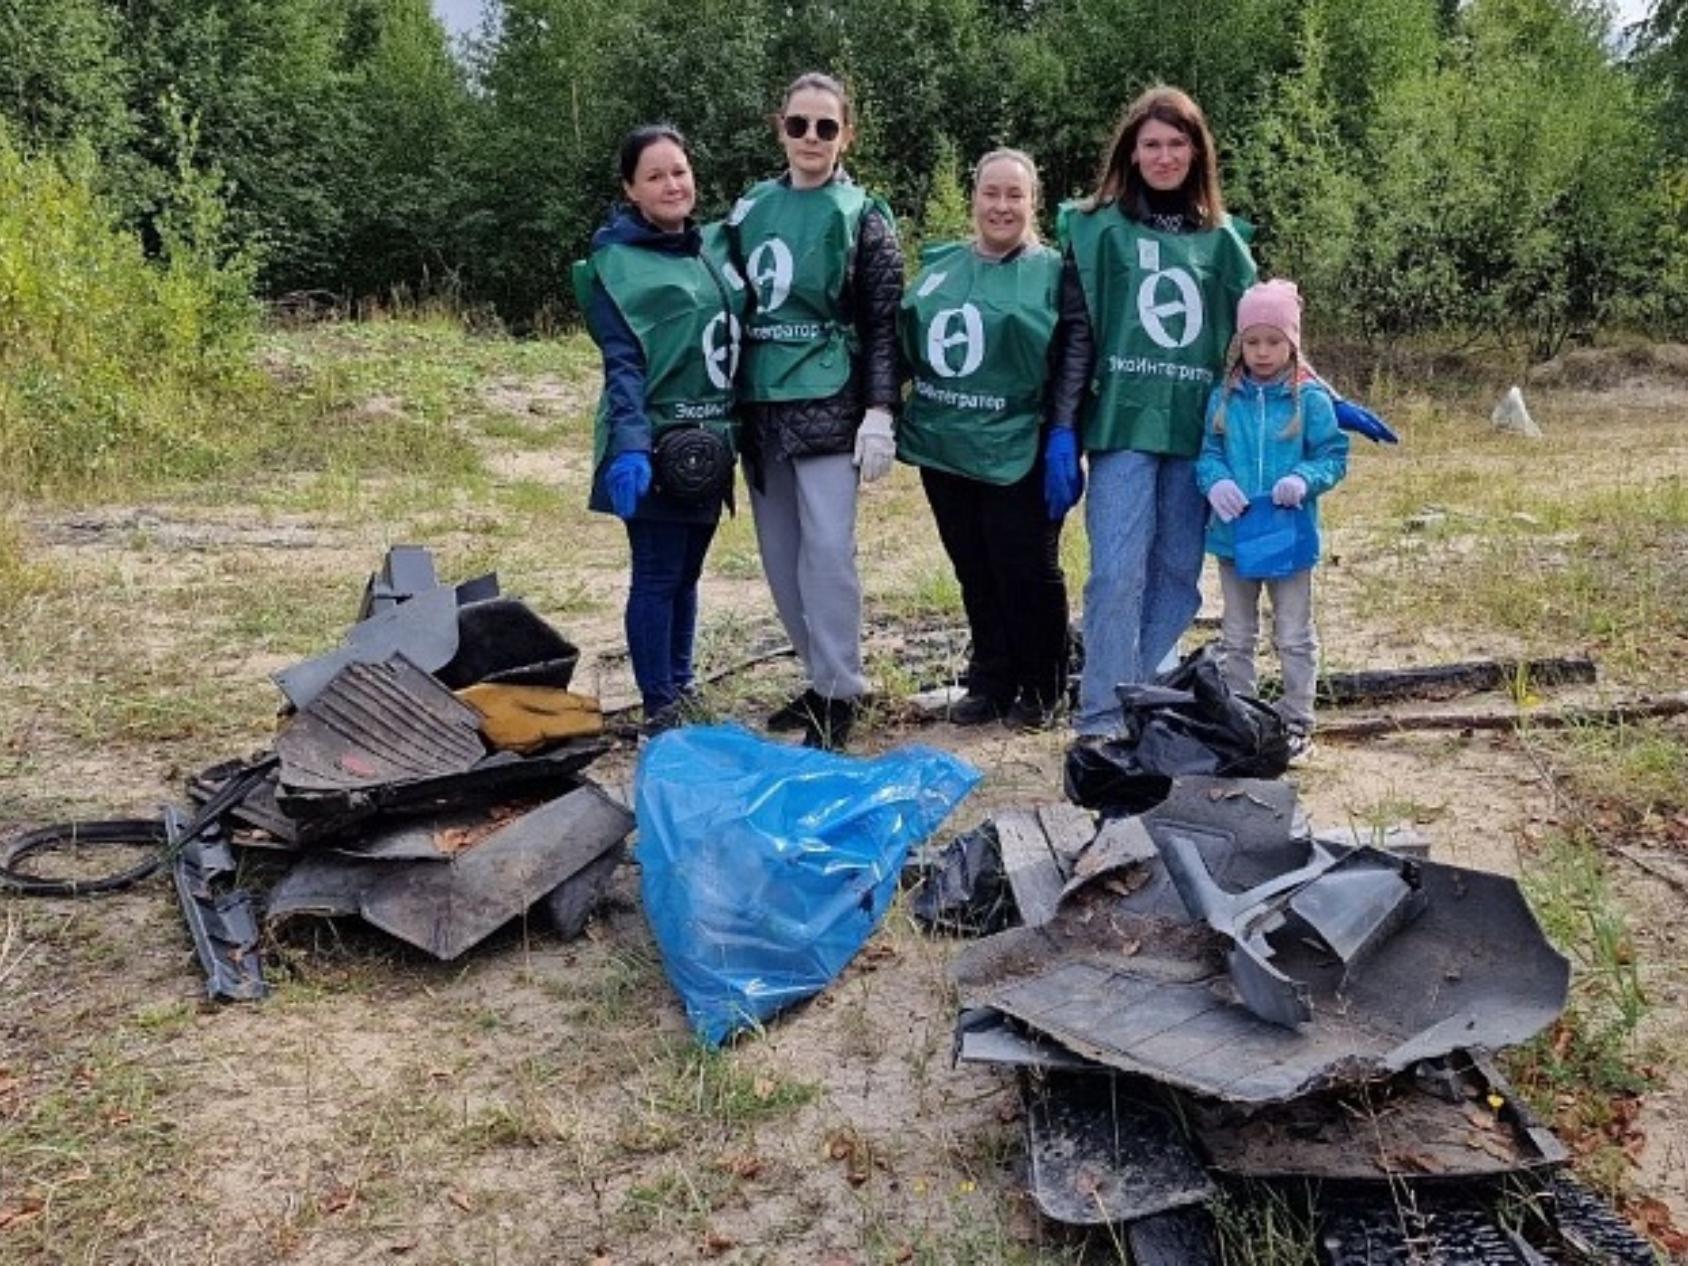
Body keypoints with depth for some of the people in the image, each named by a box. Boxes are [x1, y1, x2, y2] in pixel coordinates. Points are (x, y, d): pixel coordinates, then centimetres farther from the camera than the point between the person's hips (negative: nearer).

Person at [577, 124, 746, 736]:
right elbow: (622, 363, -16)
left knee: (687, 572, 14)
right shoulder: (616, 262, -8)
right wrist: (629, 447, -26)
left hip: (711, 443, 6)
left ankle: (681, 687, 26)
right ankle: (660, 708, 8)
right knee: (658, 577, -1)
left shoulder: (716, 245, 10)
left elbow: (742, 335, 16)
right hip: (655, 446, -6)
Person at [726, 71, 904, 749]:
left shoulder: (862, 215, 0)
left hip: (826, 404, -5)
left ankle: (841, 690, 1)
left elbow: (884, 324, -3)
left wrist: (878, 413, -13)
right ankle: (823, 677, 20)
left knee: (826, 549, -11)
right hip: (759, 405, 5)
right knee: (780, 555, 8)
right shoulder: (749, 209, 12)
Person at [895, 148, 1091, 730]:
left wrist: (1063, 434, -17)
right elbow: (906, 345, 18)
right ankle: (989, 682, 24)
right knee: (974, 573, 12)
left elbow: (1076, 350, -8)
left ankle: (1039, 690, 17)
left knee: (1027, 571, 2)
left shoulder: (1053, 271, -1)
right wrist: (891, 416, 8)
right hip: (944, 448, 5)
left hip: (1017, 455, -4)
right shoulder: (940, 266, 13)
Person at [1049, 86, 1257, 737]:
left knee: (1179, 574, 6)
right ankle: (1104, 714, -2)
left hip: (1198, 431, 4)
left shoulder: (1221, 237, 14)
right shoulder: (1097, 227, 4)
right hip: (1121, 425, -4)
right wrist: (1061, 430, -7)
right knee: (1118, 572, -9)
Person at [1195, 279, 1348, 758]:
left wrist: (1304, 479, -23)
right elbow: (1208, 452, 2)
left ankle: (1297, 723, 22)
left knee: (1295, 637, 10)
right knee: (1236, 637, 15)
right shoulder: (1224, 398, 0)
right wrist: (1215, 482, -19)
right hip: (1234, 534, 3)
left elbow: (1334, 456, -4)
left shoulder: (1310, 399, -7)